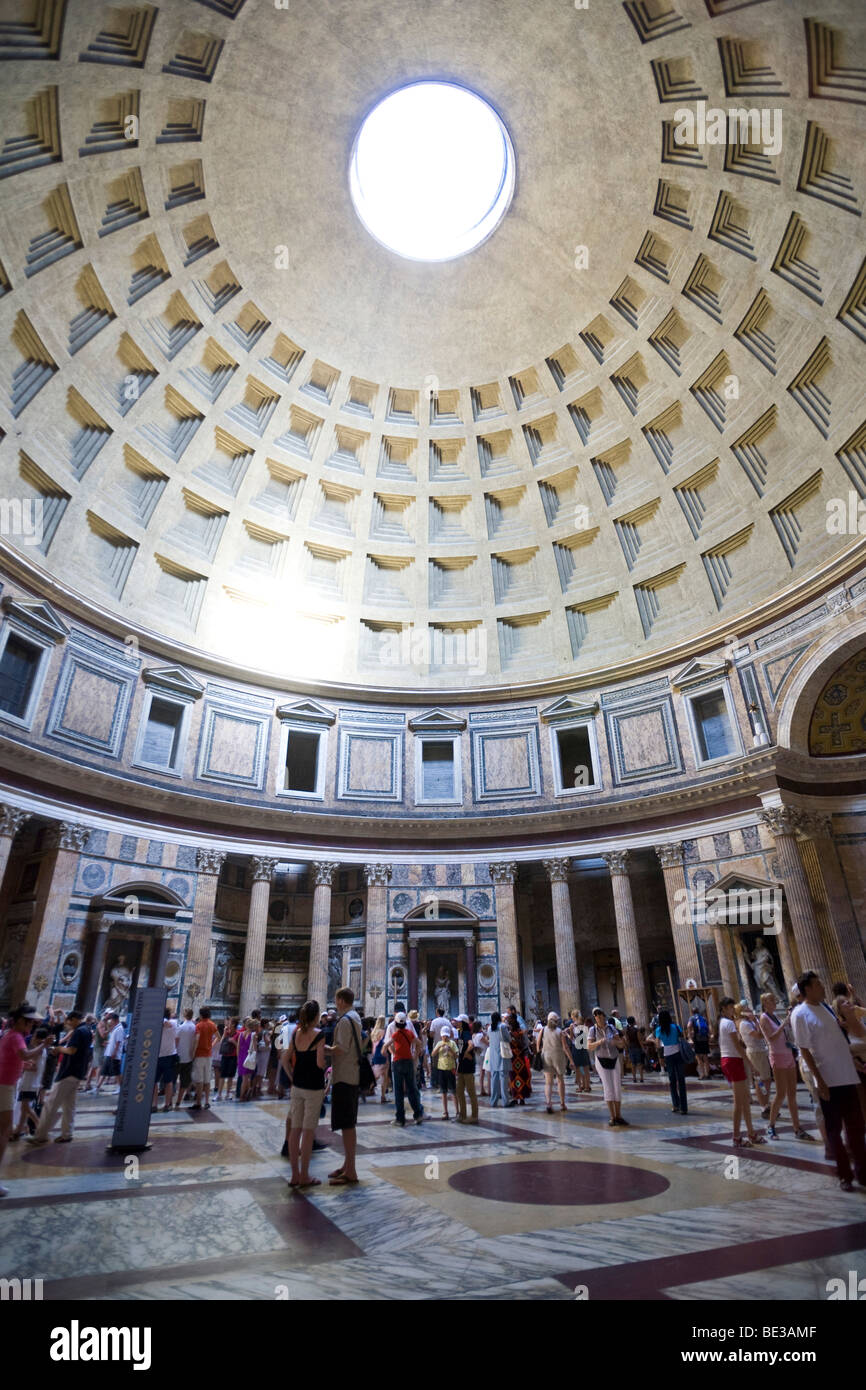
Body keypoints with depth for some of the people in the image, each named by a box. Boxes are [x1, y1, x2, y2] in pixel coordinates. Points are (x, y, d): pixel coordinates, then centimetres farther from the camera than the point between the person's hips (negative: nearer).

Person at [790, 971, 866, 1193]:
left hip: (847, 1076, 7)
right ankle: (844, 1175, 18)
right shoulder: (800, 1014, -14)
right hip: (829, 1080, -7)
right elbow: (804, 1049, -15)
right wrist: (820, 1081, -17)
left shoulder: (825, 1006, 9)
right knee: (835, 1129, 5)